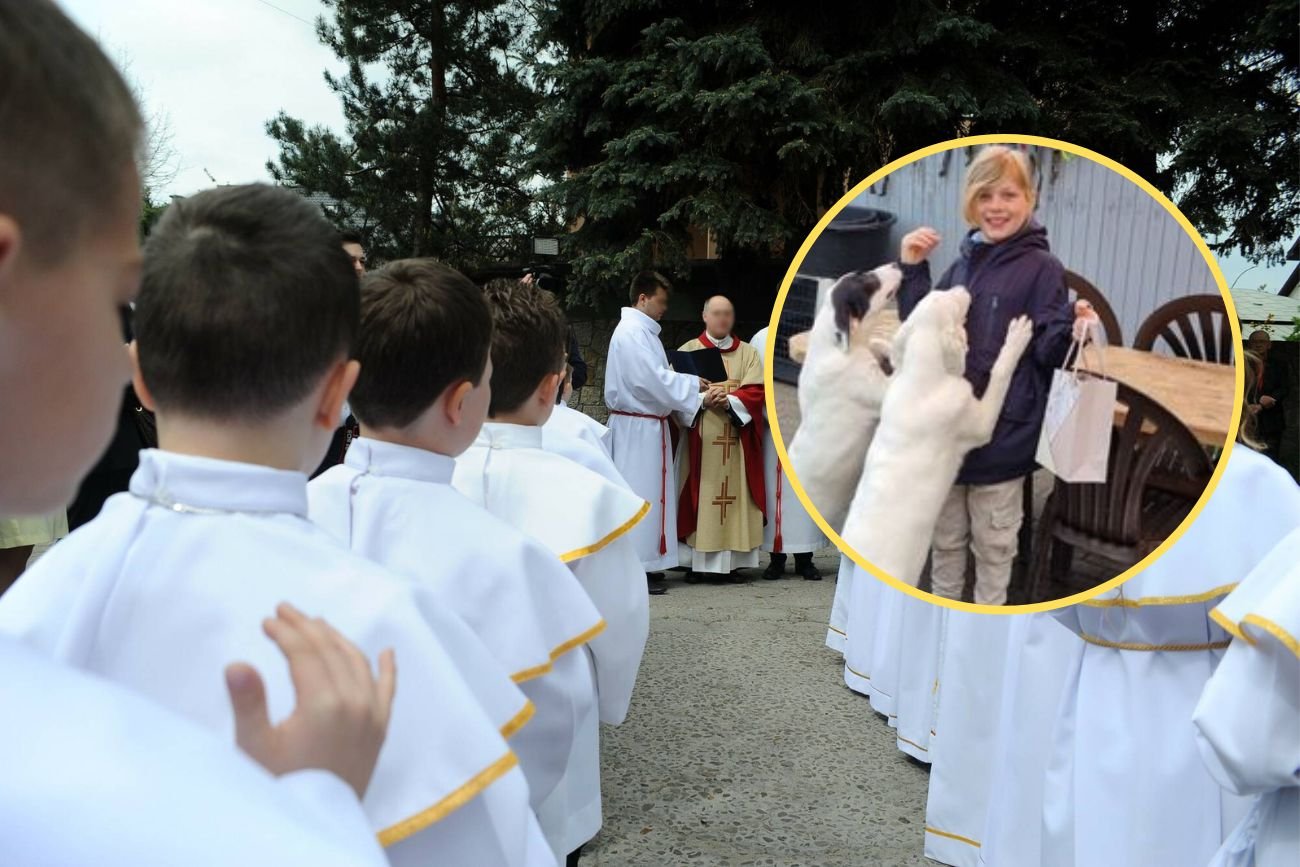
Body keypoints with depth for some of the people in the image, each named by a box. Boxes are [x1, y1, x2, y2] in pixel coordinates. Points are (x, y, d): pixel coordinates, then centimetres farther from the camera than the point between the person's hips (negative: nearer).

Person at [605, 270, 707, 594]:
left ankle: (645, 565, 19)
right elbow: (653, 380, -21)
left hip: (647, 425, 10)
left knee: (650, 494, 12)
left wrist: (688, 388, 5)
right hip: (637, 427, -10)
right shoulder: (632, 332, -15)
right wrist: (693, 384, -10)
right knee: (639, 495, -6)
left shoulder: (642, 330, 17)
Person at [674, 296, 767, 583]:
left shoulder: (748, 353, 13)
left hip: (737, 439, 2)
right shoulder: (689, 350, 8)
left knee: (735, 496, 1)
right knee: (700, 498, -3)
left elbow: (756, 391, 1)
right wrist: (703, 400, -18)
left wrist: (730, 400, -16)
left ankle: (731, 562, 6)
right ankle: (696, 563, 1)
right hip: (700, 437, -2)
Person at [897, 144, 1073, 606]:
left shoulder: (1042, 268, -10)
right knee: (945, 535, 21)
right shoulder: (963, 263, 5)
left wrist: (1073, 332, -34)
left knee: (993, 543, 12)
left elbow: (1049, 351, -13)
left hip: (1001, 433, -5)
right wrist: (912, 270, -1)